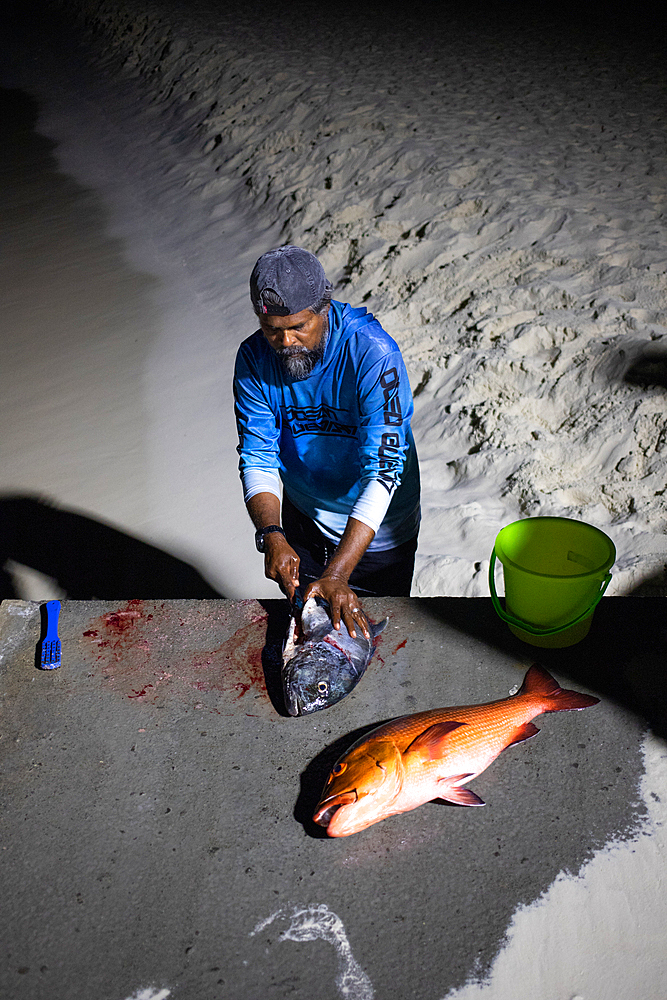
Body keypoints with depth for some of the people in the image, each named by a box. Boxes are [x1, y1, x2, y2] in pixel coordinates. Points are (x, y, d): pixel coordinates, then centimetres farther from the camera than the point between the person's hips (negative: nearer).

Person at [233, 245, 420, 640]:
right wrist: (271, 535, -33)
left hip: (376, 530, -3)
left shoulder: (374, 354, -30)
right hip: (302, 524, 4)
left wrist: (337, 574, -40)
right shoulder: (254, 359, -15)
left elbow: (383, 472, -34)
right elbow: (257, 458, -13)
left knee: (374, 633, 15)